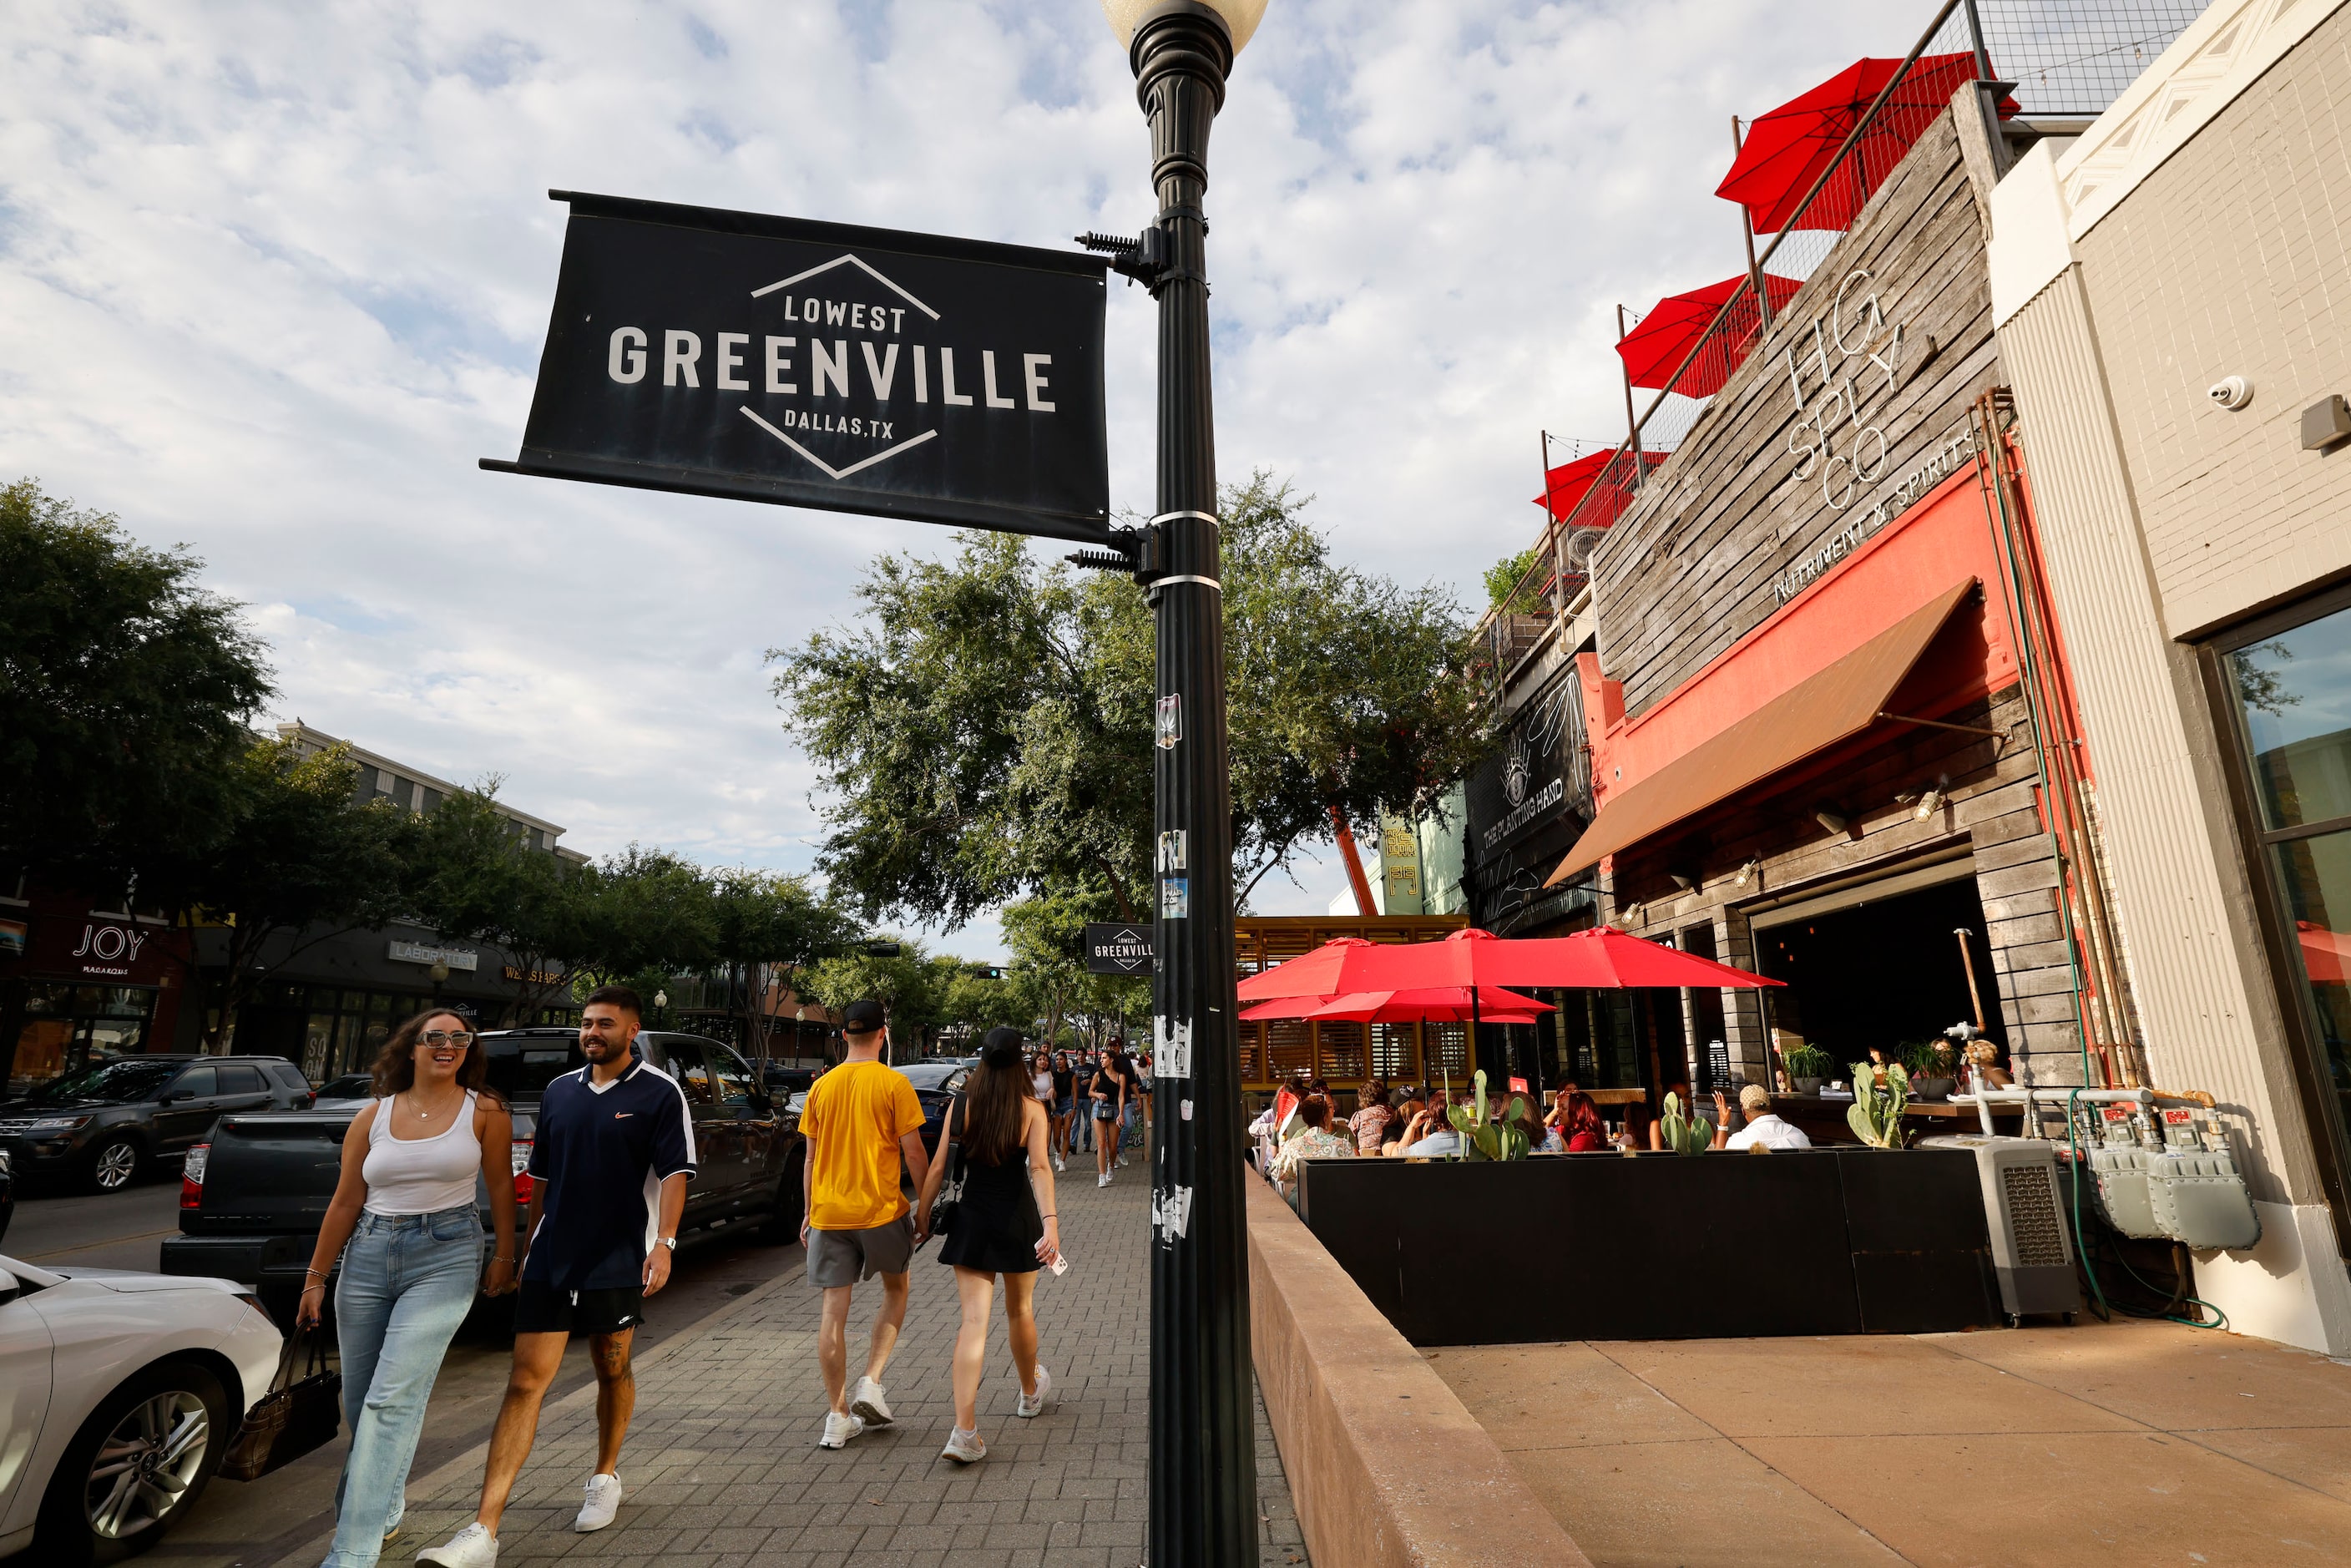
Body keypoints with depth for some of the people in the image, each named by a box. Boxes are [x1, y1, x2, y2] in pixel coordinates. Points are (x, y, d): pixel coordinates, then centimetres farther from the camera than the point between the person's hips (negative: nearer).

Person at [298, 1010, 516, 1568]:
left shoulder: (484, 1111, -3)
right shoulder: (374, 1115, 3)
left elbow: (500, 1185, 4)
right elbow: (346, 1202, 9)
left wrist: (505, 1256, 7)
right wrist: (316, 1278, 11)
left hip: (446, 1257, -4)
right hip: (369, 1255, 4)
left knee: (392, 1398, -12)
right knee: (359, 1400, 14)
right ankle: (385, 1510, 38)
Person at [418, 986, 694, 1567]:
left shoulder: (660, 1093, -8)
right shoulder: (559, 1091, 8)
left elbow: (675, 1173, -12)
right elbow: (542, 1177, 16)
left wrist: (664, 1243, -23)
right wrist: (527, 1247, 16)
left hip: (617, 1262, -3)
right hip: (550, 1261, 4)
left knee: (612, 1371, 14)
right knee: (525, 1383, 0)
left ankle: (606, 1478, 35)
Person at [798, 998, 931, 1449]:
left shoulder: (822, 1086, 5)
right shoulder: (894, 1083, -8)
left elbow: (811, 1157, 9)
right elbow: (913, 1152, -8)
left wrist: (808, 1213, 18)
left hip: (829, 1212, 3)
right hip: (880, 1209, -3)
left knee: (834, 1310, 8)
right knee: (895, 1289, 20)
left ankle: (839, 1416, 13)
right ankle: (871, 1383, 9)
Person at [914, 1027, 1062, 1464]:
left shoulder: (960, 1106, -3)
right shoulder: (1031, 1110, -9)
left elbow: (938, 1168, -2)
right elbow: (1039, 1168, -20)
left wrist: (922, 1215, 7)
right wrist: (1050, 1223, -25)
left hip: (972, 1220, 1)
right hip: (1018, 1219, 0)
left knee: (973, 1322, 0)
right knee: (1019, 1311, 21)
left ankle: (964, 1432, -8)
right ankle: (1031, 1391, 43)